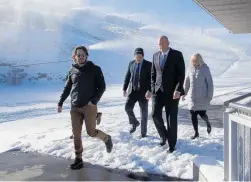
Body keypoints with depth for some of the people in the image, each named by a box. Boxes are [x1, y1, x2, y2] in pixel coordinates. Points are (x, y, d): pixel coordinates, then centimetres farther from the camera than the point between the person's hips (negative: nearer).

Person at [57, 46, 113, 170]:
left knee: (91, 132, -1)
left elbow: (102, 87, -3)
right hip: (75, 107, 4)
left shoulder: (95, 69, -1)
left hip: (89, 106, -4)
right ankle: (78, 159, 15)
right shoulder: (72, 71, 10)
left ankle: (106, 138, 29)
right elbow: (67, 88, 17)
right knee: (76, 134, 4)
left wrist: (94, 100, -14)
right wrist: (60, 103, 11)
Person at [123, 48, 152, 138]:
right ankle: (134, 123, 16)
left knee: (144, 112, 3)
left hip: (143, 91, -3)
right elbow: (127, 76, 11)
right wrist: (124, 89, 7)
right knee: (128, 107, -11)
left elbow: (151, 79, -12)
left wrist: (149, 91, -23)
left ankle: (143, 133, 16)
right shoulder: (131, 63, 5)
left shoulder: (148, 64, -7)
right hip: (132, 90, 3)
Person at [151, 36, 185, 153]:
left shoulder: (177, 55, -5)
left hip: (172, 91, -4)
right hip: (158, 90, 4)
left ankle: (172, 144, 14)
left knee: (171, 119, 1)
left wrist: (178, 90, -19)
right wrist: (153, 88, 5)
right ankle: (163, 135, 18)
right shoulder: (155, 55, 9)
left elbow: (181, 74, -10)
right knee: (155, 114, -8)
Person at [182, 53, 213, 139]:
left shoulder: (205, 68, -9)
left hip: (202, 97, -3)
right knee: (193, 114, 4)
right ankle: (196, 133, 18)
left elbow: (210, 83, -8)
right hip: (192, 96, 4)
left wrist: (209, 96, -11)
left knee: (202, 114, -5)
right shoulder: (190, 68, 1)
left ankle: (208, 123, 30)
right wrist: (184, 93, 17)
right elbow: (187, 82, 12)